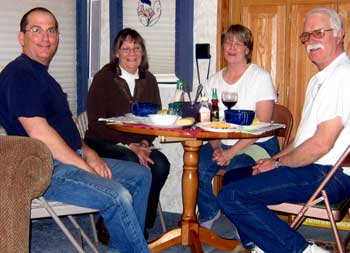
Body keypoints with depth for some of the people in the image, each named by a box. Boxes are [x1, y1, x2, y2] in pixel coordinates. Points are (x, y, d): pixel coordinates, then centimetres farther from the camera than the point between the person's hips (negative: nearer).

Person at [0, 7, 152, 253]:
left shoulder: (41, 74, 19)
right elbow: (39, 133, -21)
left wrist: (89, 154, 4)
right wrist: (85, 168, -17)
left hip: (71, 159, 11)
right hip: (45, 170, -11)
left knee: (141, 175, 10)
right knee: (117, 196, -28)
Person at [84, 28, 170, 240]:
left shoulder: (149, 80, 11)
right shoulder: (104, 79, -4)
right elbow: (97, 123, -10)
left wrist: (144, 143, -11)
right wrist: (130, 146, -18)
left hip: (139, 146, 4)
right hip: (102, 143, -4)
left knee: (161, 164, -25)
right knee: (132, 163, -33)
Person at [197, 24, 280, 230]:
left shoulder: (261, 77, -5)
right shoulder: (214, 81, 12)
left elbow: (262, 124, -12)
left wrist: (232, 151, -19)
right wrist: (216, 147, -11)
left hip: (257, 144, -4)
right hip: (222, 143, 5)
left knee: (236, 170, -34)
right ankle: (209, 214, 6)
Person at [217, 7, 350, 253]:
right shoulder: (320, 79, 20)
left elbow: (322, 144, -22)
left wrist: (278, 164, -9)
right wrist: (275, 159, 10)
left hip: (329, 175, -11)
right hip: (315, 169, 11)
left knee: (232, 196, -19)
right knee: (234, 176, 17)